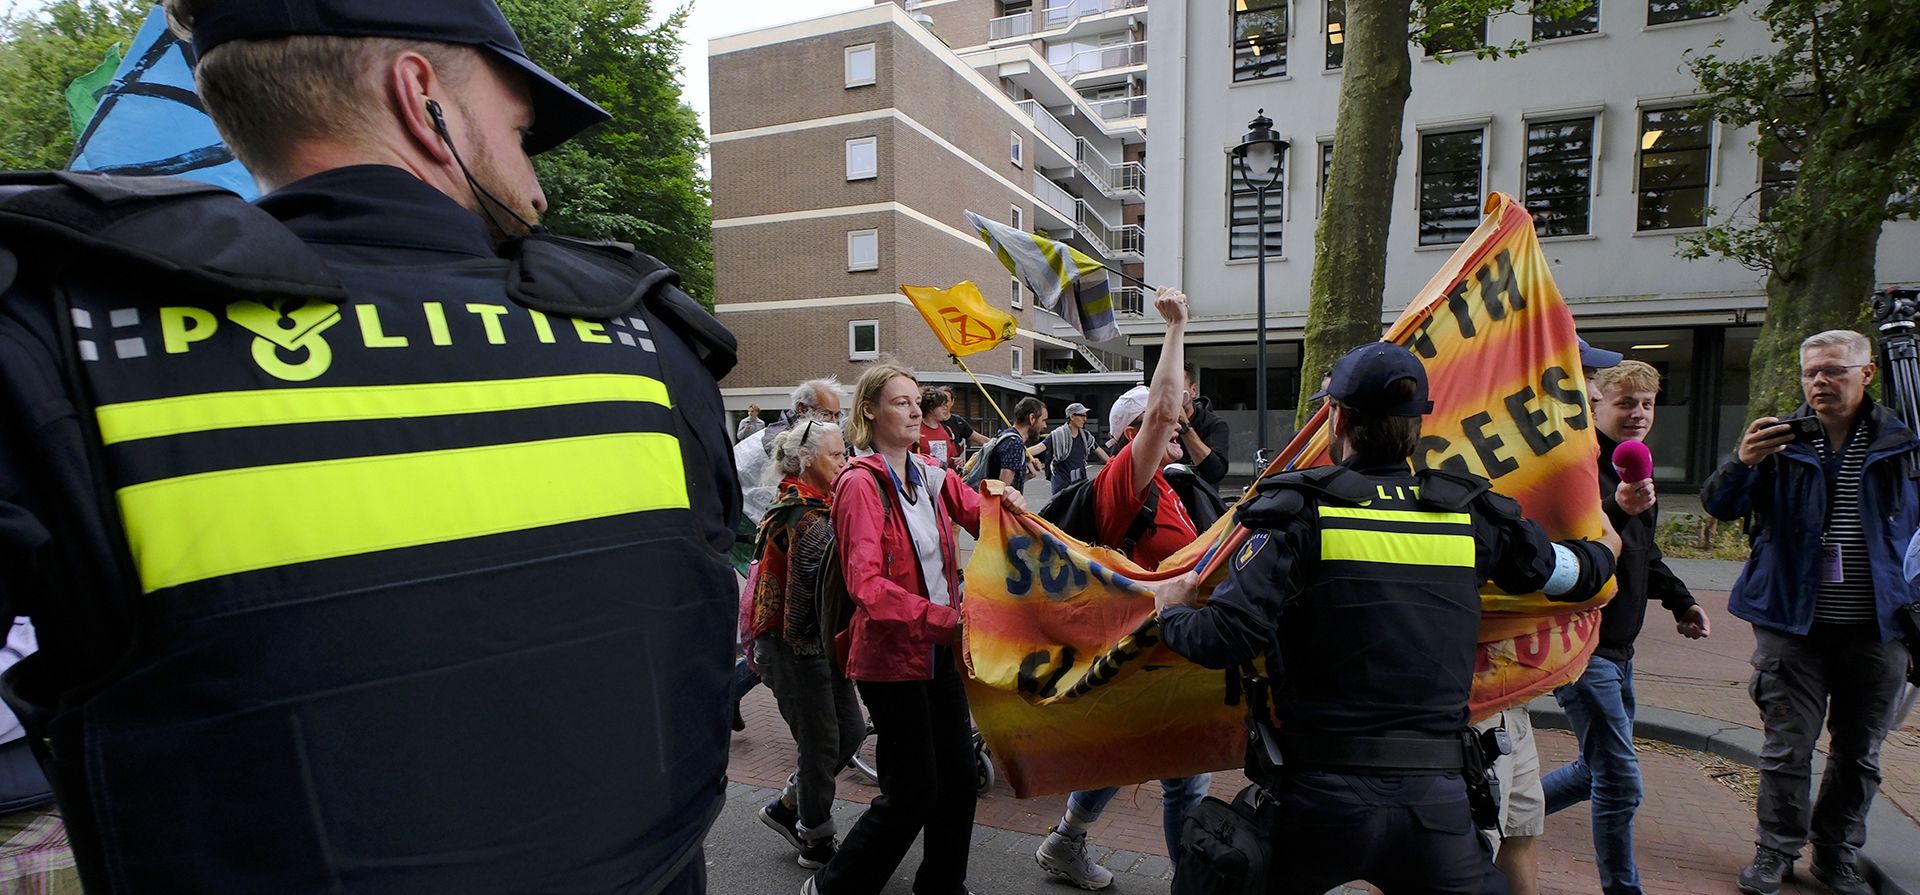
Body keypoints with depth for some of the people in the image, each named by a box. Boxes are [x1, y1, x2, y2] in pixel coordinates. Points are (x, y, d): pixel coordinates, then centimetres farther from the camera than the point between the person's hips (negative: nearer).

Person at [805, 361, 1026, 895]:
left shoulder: (931, 478, 8)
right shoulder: (861, 483, -15)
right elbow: (866, 585, -23)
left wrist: (1009, 506, -11)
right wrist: (948, 619, -29)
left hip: (939, 649, 7)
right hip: (892, 655, -7)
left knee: (959, 777, 14)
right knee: (912, 794, 2)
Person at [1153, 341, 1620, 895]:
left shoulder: (1300, 513, -10)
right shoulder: (1471, 512, 2)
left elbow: (1226, 639, -19)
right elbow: (1578, 574, 18)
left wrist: (1172, 610, 3)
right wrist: (1607, 545, 42)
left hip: (1320, 796, -2)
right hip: (1438, 801, 2)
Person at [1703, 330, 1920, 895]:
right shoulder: (1781, 440, -1)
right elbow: (1719, 506, -10)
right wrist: (1742, 462, -29)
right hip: (1793, 622, -2)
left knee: (1859, 752, 13)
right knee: (1787, 748, 3)